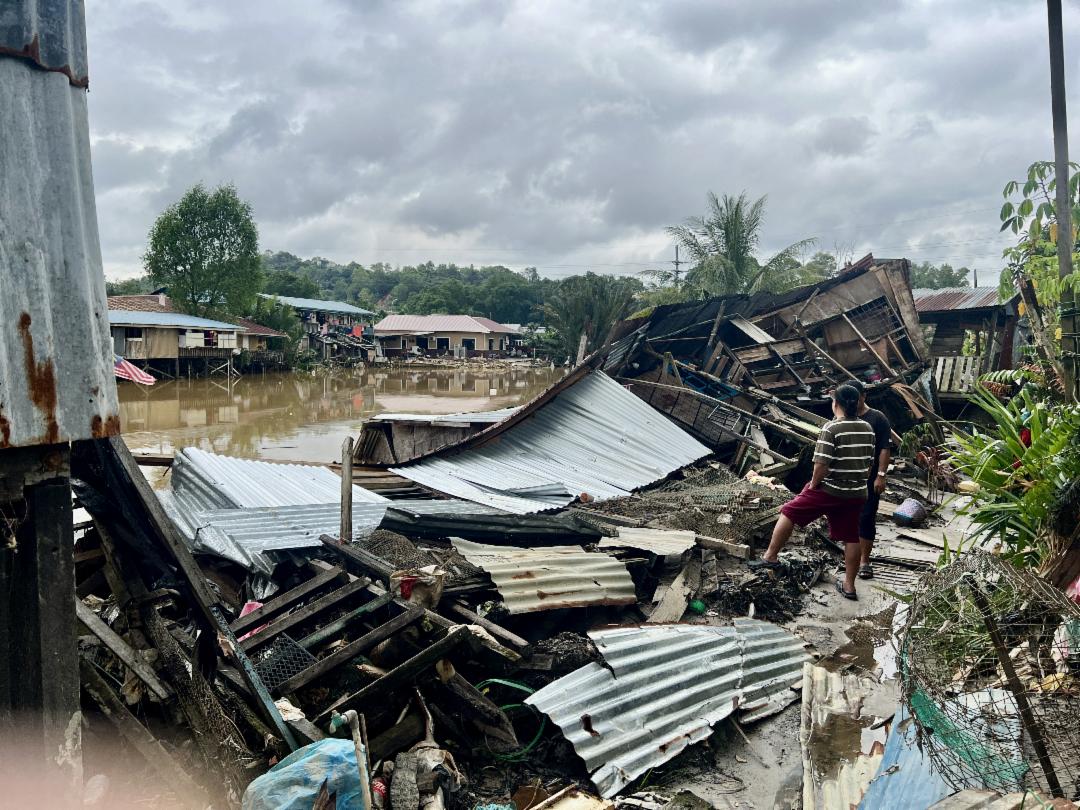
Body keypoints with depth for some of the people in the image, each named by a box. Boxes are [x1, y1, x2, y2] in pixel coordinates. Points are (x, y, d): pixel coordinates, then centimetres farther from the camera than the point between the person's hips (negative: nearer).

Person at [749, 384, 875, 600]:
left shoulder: (832, 428, -16)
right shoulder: (868, 430, 5)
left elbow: (822, 463, -21)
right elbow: (868, 462, 11)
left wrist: (814, 484, -6)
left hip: (828, 490, -6)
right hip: (856, 493, 6)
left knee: (789, 513, 9)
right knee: (851, 539, 12)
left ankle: (771, 556, 14)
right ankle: (849, 585, 22)